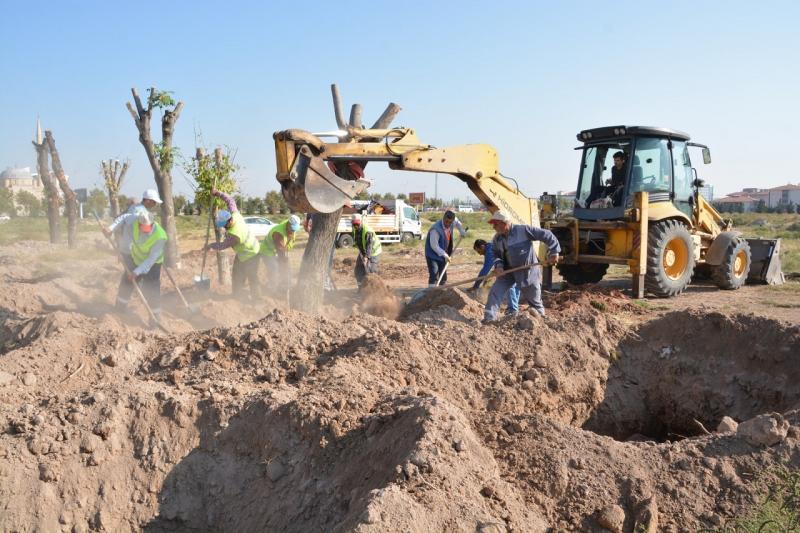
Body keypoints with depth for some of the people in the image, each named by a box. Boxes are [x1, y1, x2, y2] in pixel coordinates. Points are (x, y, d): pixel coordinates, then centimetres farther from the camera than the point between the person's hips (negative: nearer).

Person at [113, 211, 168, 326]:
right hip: (135, 258, 5)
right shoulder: (135, 220, -28)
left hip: (152, 264, -5)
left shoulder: (160, 237, -38)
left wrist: (136, 272, -33)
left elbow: (151, 259, -32)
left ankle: (156, 316, 5)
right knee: (126, 282, 19)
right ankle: (120, 305, 43)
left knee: (150, 289, -12)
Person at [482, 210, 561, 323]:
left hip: (528, 271, -5)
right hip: (508, 270, 5)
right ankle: (489, 318, -7)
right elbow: (496, 255, 11)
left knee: (533, 299, 11)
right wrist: (498, 265, -10)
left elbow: (546, 235, -17)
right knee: (495, 292, -11)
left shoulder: (523, 230, -20)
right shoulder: (497, 238, -1)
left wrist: (554, 252, -18)